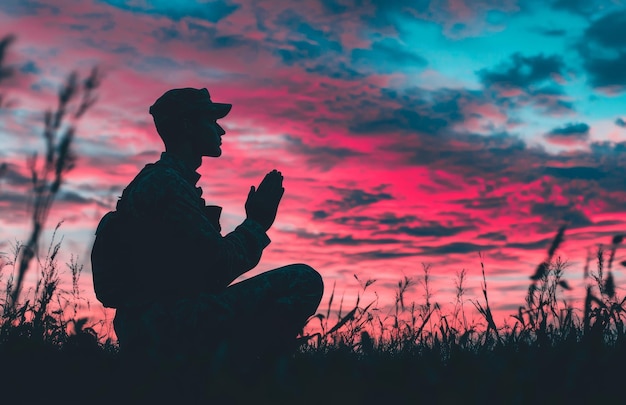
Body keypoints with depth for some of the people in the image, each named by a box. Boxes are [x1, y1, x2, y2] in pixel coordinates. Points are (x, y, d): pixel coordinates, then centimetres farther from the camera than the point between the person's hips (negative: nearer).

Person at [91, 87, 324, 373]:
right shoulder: (166, 185, -13)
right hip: (167, 329, -10)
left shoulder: (156, 181, 19)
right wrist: (257, 223, -3)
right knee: (303, 281, -17)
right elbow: (219, 265, -17)